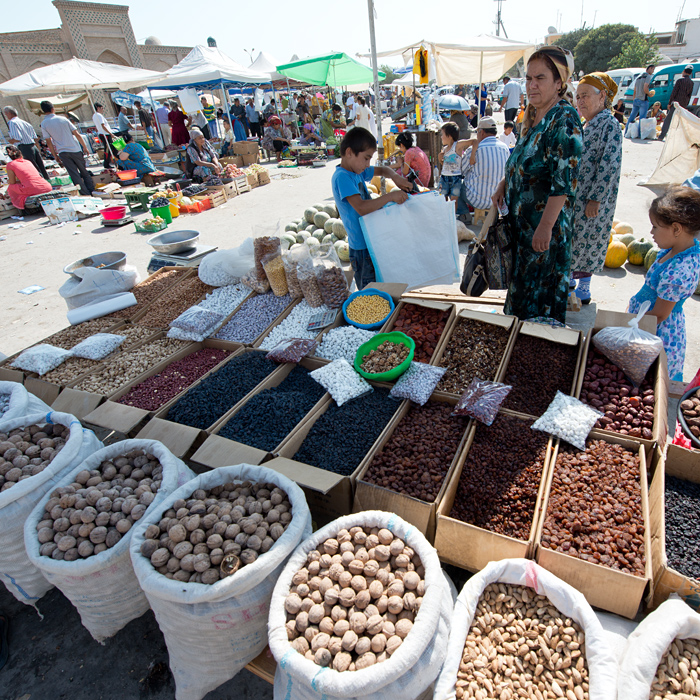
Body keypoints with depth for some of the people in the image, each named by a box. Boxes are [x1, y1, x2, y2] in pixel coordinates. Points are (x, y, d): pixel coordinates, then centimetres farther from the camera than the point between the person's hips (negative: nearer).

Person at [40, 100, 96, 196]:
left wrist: (55, 156, 6)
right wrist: (84, 147, 8)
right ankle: (92, 191, 14)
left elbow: (49, 141, -2)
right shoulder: (63, 119, 1)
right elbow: (76, 134, -1)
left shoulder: (44, 124, -1)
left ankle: (85, 194, -3)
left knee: (74, 174, 0)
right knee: (84, 172, 13)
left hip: (62, 152, 0)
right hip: (75, 149, 1)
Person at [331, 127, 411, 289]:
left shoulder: (358, 171, 9)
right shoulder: (342, 177, -18)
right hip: (362, 247, -9)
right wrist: (391, 196, -23)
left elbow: (382, 170, 25)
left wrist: (395, 177, 2)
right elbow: (361, 208, -29)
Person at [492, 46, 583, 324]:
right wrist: (504, 184, 13)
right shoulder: (533, 116, 8)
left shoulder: (564, 119, -19)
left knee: (541, 286, 4)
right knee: (522, 277, 20)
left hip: (545, 221, -9)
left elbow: (565, 181, -24)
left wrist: (546, 225, -27)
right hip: (521, 217, 9)